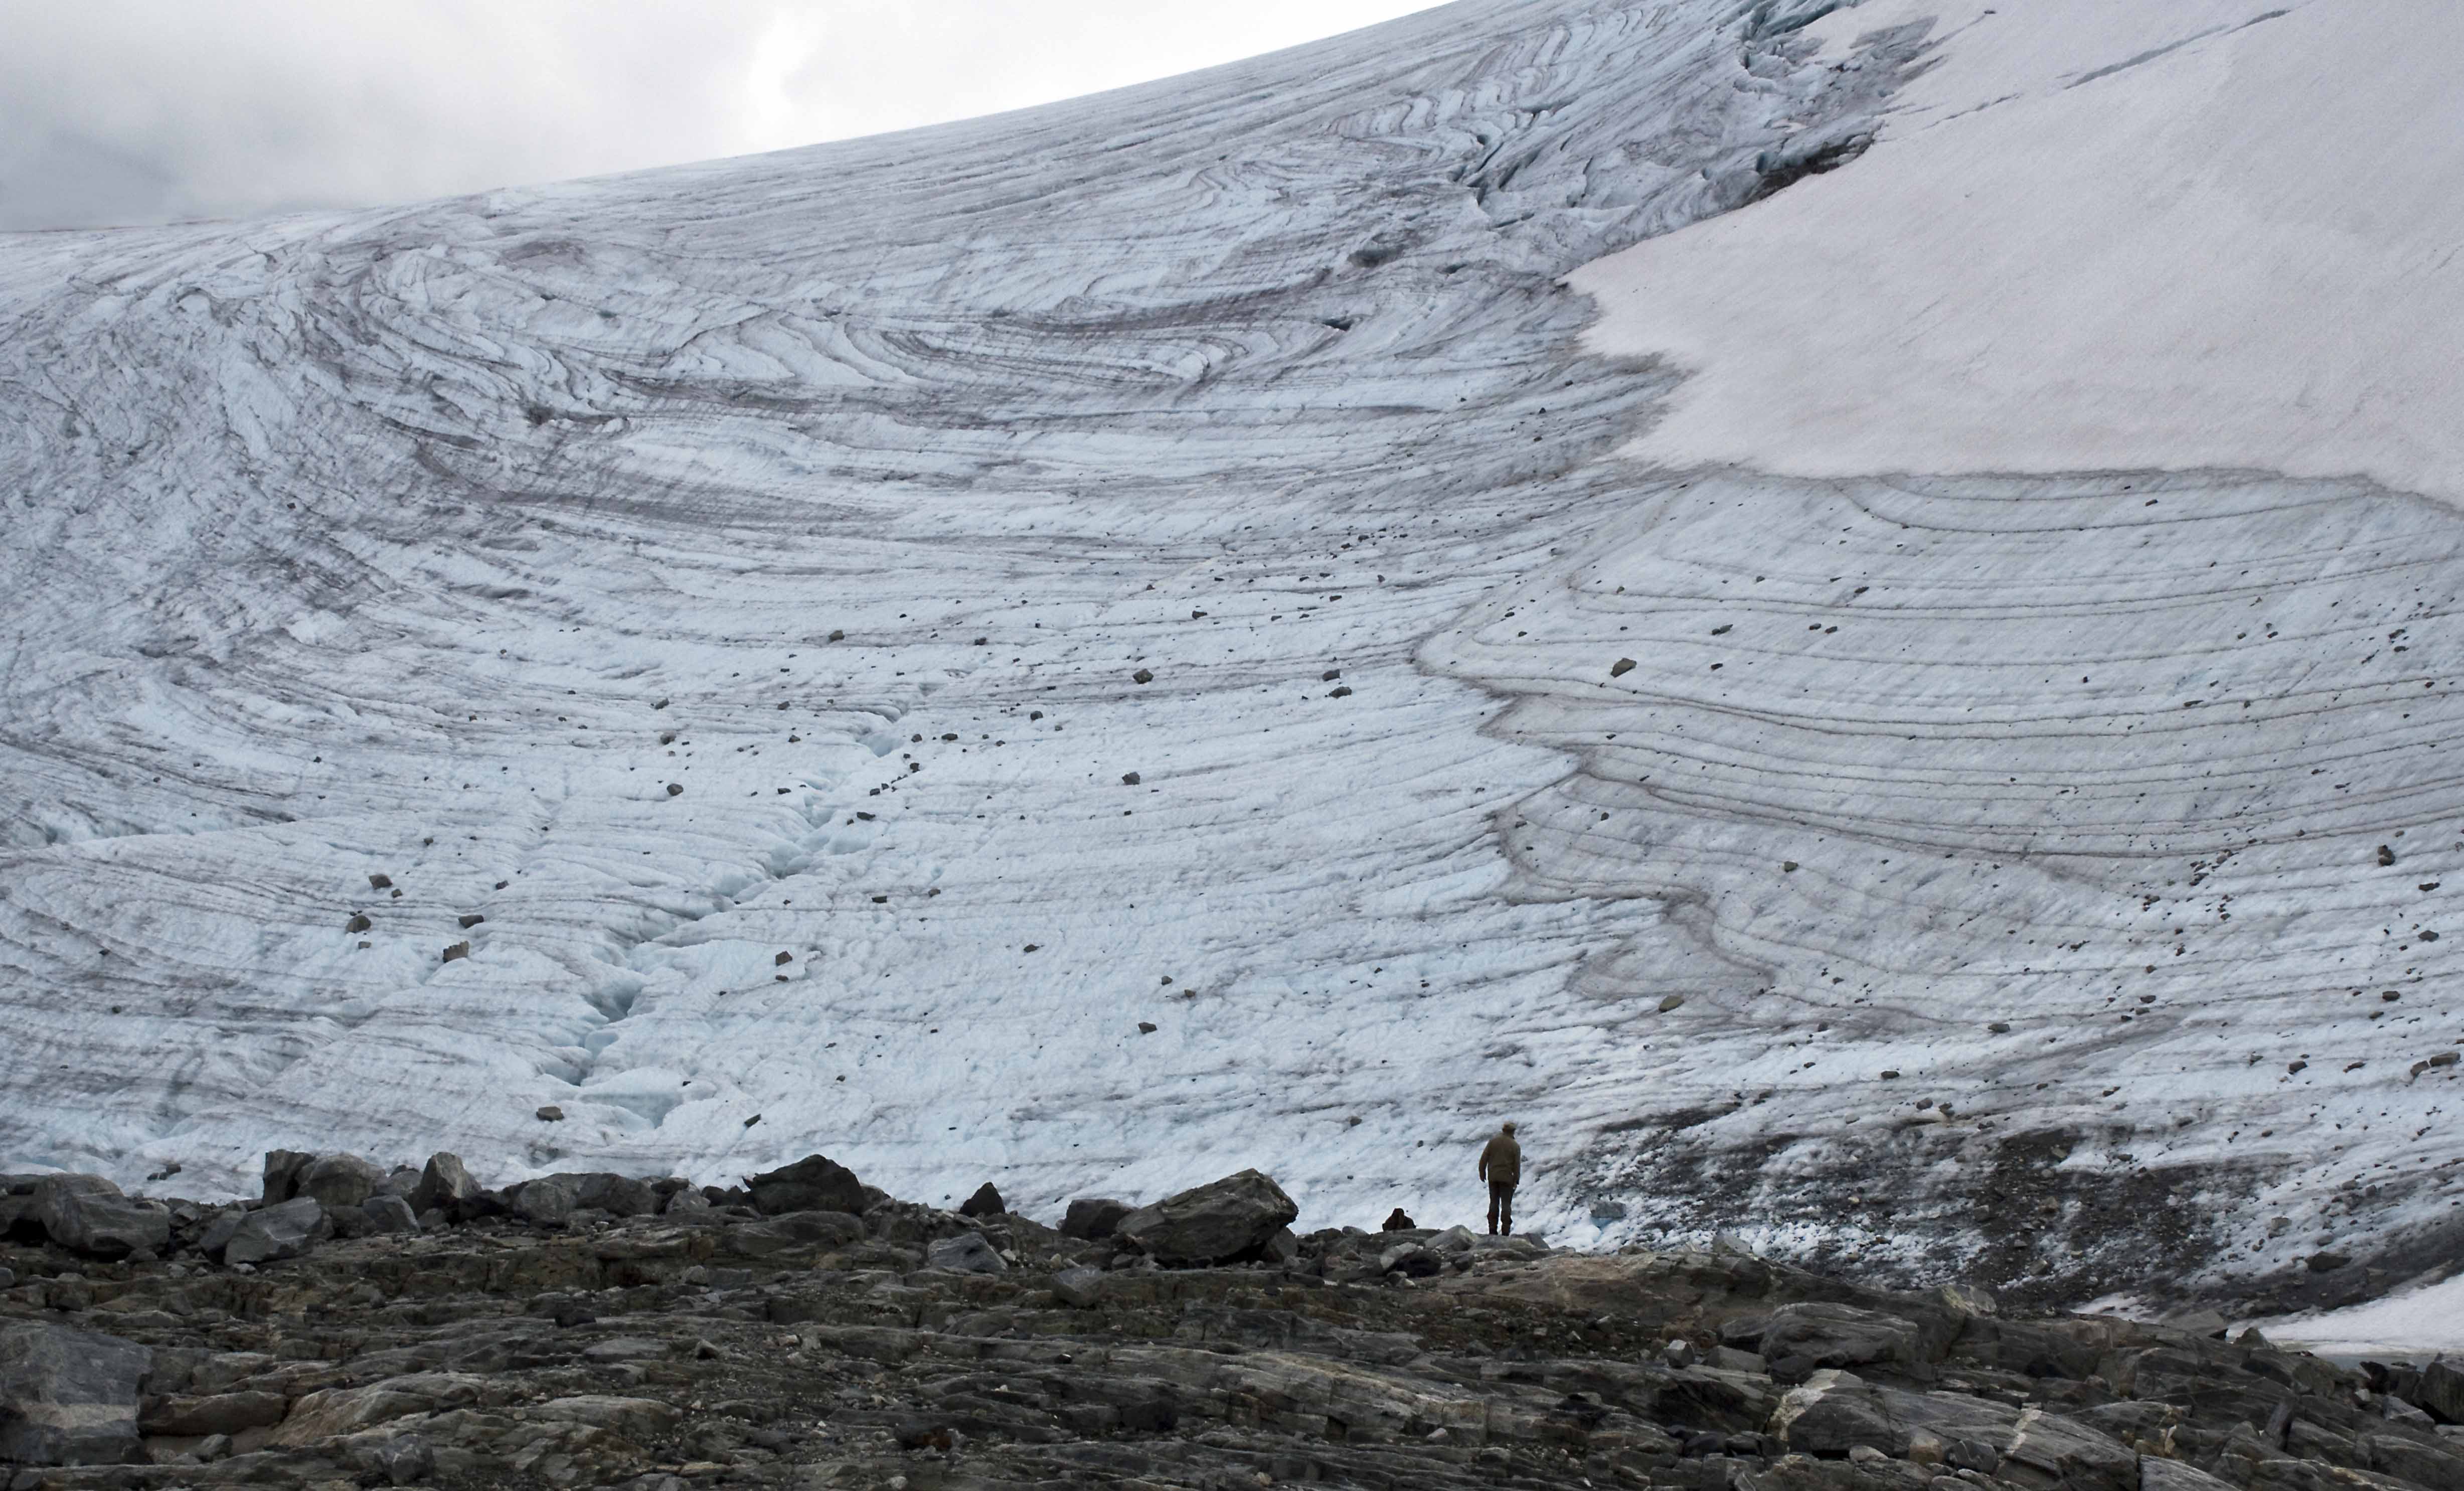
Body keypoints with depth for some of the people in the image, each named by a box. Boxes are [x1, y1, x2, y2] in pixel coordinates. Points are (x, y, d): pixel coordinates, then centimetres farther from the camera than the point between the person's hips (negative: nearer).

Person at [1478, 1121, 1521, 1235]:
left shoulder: (1493, 1141, 0)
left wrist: (1482, 1172, 9)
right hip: (1507, 1178, -2)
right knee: (1506, 1204, 3)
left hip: (1493, 1177, 2)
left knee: (1494, 1203, 9)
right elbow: (1517, 1165, -4)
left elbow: (1484, 1158, 0)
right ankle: (1506, 1230, -2)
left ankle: (1493, 1229, 7)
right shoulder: (1515, 1146, -4)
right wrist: (1517, 1180, 4)